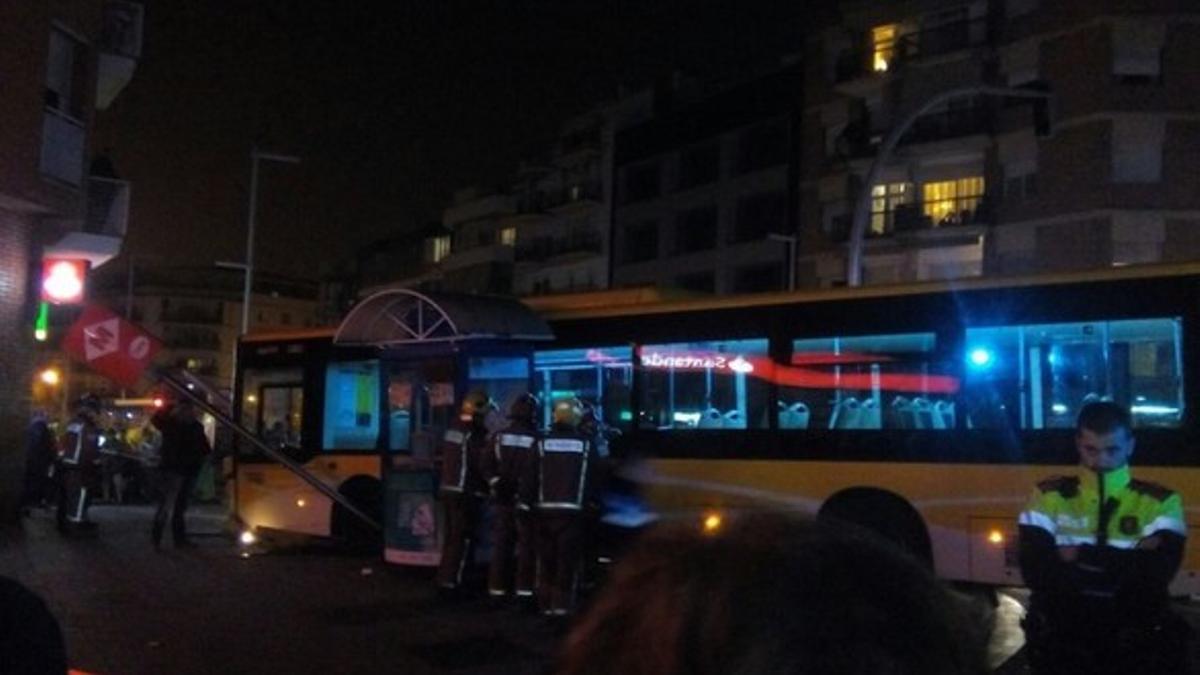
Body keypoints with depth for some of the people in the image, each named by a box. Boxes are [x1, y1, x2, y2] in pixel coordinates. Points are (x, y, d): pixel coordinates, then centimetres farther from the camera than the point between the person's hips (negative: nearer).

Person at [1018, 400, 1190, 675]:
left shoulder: (1159, 503, 4)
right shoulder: (1050, 496, 5)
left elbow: (1155, 574, -12)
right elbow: (1035, 570, -8)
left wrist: (1082, 556, -10)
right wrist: (1125, 563, -12)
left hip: (1135, 642, 1)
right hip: (1061, 638, 0)